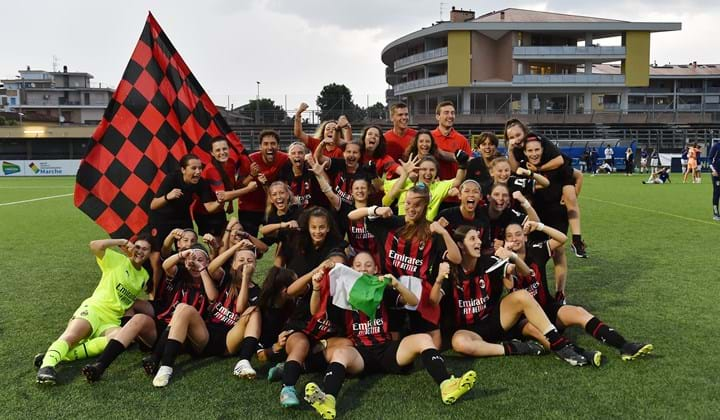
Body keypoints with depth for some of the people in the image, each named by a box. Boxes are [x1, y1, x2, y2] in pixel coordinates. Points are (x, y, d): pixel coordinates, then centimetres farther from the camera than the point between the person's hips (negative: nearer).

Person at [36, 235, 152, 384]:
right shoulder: (118, 260, 5)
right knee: (71, 336, -32)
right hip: (93, 309, -2)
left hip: (112, 322, 2)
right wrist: (122, 242, -3)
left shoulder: (145, 276, 20)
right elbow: (95, 246, -10)